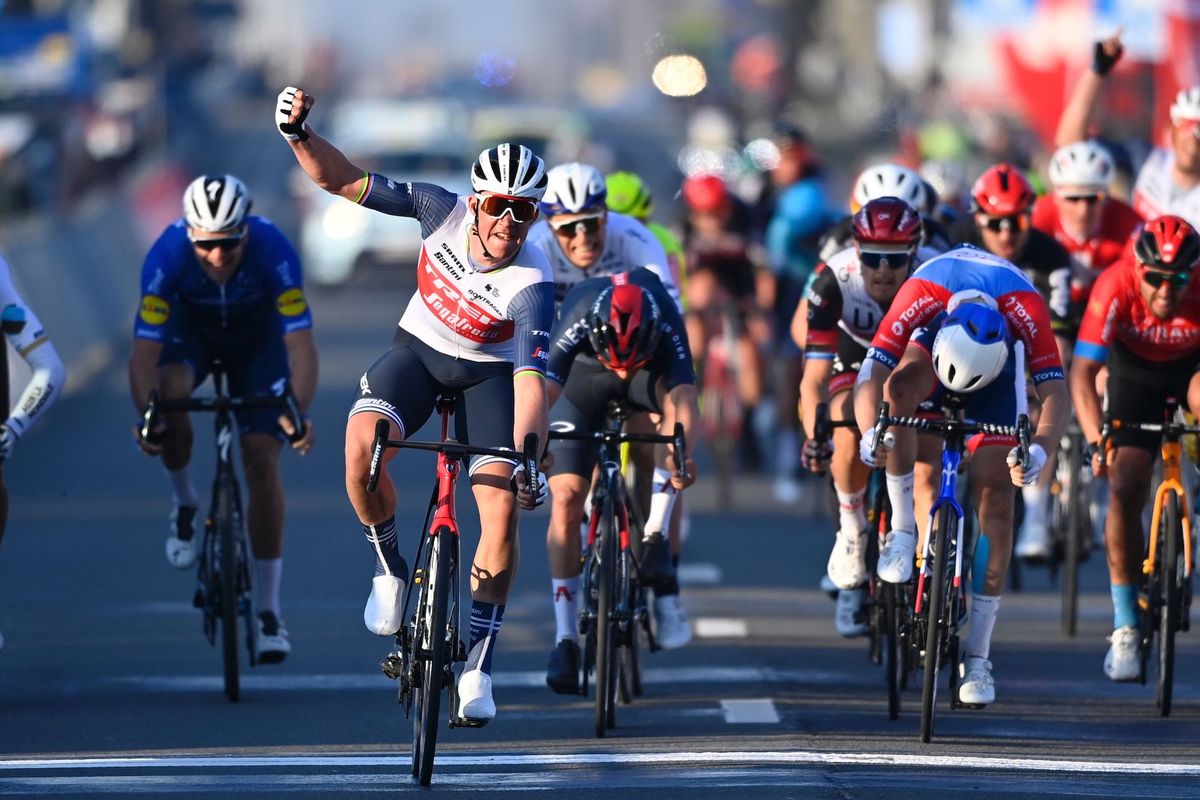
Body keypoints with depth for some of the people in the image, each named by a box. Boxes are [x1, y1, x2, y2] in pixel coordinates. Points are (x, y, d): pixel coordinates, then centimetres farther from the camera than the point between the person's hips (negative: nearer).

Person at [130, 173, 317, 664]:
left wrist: (299, 411, -53)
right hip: (190, 326, 0)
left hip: (257, 333, 0)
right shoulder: (168, 254, -35)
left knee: (262, 461, -11)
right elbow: (145, 348, -35)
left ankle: (268, 610, -4)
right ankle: (185, 505, -4)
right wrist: (146, 414, -51)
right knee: (170, 393, -33)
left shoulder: (273, 249, -36)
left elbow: (300, 342, -37)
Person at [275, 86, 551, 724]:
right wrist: (299, 135, -34)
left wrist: (526, 455, -49)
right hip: (418, 352, 1)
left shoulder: (532, 284, -29)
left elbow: (530, 380, -36)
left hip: (488, 374, -1)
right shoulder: (445, 211, -22)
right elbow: (342, 180, -17)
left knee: (502, 510, -18)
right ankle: (389, 568, -6)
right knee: (363, 440, -30)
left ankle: (479, 661, -3)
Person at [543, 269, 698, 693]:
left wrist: (683, 455, -67)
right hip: (585, 371, 0)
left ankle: (656, 539, -27)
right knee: (566, 499, -13)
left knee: (677, 397, -35)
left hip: (652, 368, 0)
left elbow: (684, 398, -49)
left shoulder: (666, 323, -39)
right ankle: (565, 639, -7)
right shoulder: (575, 320, -39)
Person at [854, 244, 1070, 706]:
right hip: (930, 340, 0)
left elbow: (1055, 394, -39)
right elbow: (871, 377, -40)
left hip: (999, 364, 0)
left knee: (995, 495, -12)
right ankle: (902, 530, -22)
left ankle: (977, 655, -8)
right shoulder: (920, 296, -39)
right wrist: (869, 433, -59)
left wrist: (1039, 449, -58)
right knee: (899, 388, -37)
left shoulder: (1026, 308, -39)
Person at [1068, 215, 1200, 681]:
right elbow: (1083, 372, -36)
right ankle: (1125, 629, -3)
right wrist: (1097, 442, -47)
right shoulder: (1115, 287, -33)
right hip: (1136, 370, 0)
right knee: (1125, 488, -13)